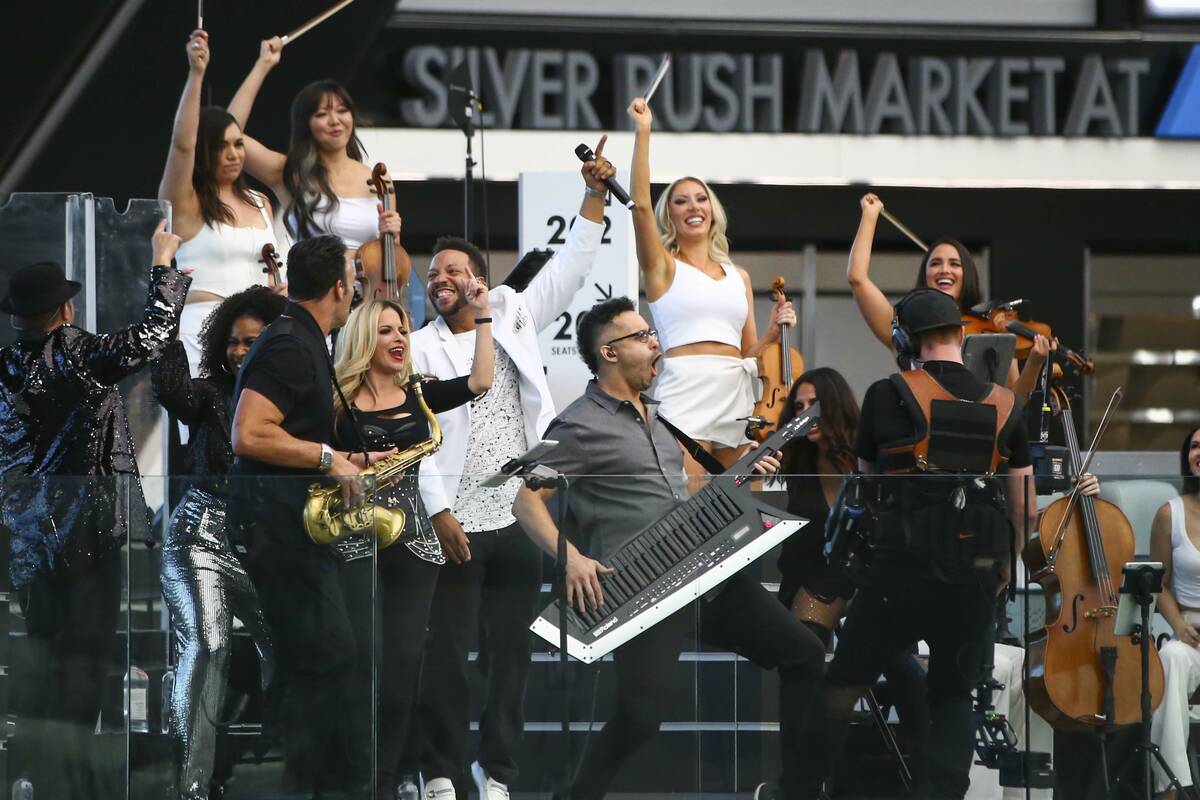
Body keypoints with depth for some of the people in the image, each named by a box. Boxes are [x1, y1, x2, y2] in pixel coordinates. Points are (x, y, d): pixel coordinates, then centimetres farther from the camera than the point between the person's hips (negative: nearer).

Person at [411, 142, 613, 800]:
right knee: (447, 649, -4)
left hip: (521, 518, 3)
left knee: (512, 648, 6)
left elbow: (569, 269, 10)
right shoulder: (419, 350, 3)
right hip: (457, 523, -3)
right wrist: (438, 512, -13)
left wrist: (594, 195, 1)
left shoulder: (512, 322, 12)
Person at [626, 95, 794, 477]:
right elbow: (640, 204, -8)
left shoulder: (738, 276, 21)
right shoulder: (663, 267, 8)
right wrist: (643, 132, -9)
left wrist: (773, 332, 2)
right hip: (685, 389, -5)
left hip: (735, 391, 5)